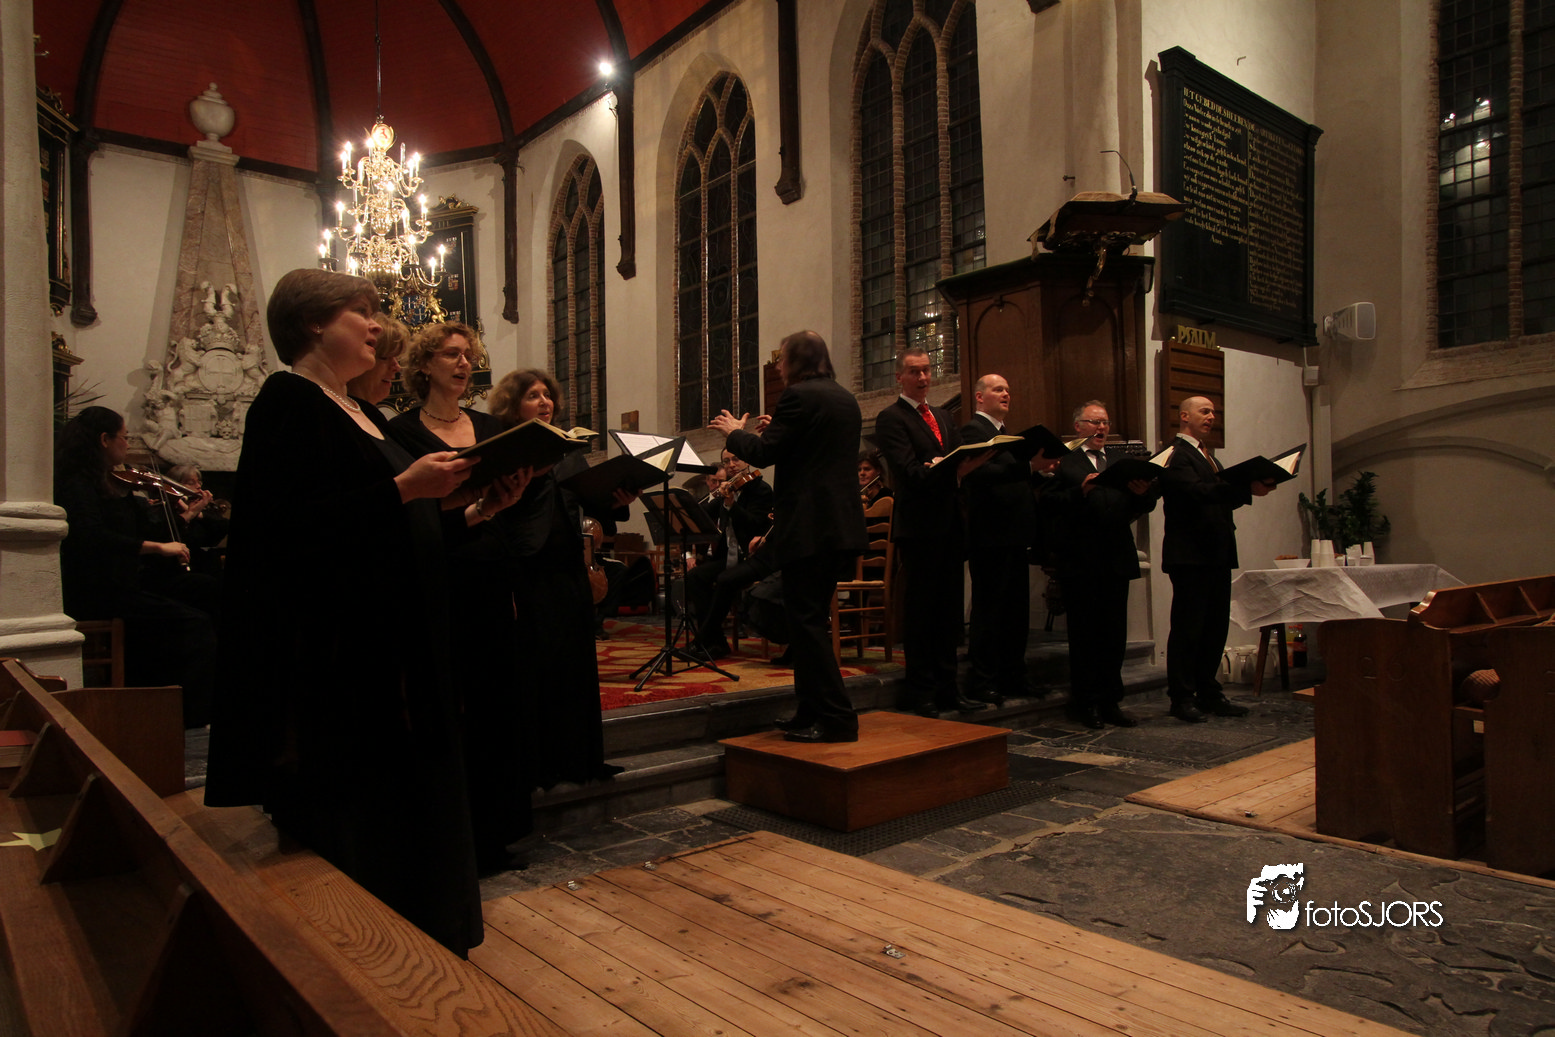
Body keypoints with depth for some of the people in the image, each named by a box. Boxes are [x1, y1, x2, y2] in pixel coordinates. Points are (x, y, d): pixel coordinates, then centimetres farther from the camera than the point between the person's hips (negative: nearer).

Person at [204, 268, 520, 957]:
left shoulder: (365, 416, 19)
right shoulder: (288, 402, -8)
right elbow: (292, 523, -21)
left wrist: (474, 511, 5)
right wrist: (403, 487, -23)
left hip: (394, 654, 9)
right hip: (334, 659, -9)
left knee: (406, 816, 13)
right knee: (350, 831, -1)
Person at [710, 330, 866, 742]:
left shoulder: (798, 396, -11)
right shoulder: (846, 399, 16)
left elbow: (763, 454, -13)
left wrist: (735, 432, 6)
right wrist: (775, 431, 22)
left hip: (808, 526, -9)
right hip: (841, 525, 9)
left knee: (805, 619, -4)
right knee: (812, 618, 16)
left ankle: (836, 718, -3)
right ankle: (813, 711, 22)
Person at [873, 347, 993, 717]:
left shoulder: (943, 418, 21)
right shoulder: (891, 418, -3)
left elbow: (960, 468, 12)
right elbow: (910, 473, -14)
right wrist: (952, 467, -27)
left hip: (949, 525, 7)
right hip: (918, 526, -7)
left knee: (949, 610, 10)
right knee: (919, 610, -1)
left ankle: (947, 687, 19)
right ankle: (921, 691, 8)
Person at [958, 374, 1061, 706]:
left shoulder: (1006, 434, 23)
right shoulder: (973, 430, -7)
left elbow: (1017, 482, 20)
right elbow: (981, 473, -23)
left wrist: (1042, 471, 2)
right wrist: (1029, 465, -29)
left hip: (1014, 535, 10)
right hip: (990, 535, -9)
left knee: (1017, 610, 13)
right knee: (989, 610, -6)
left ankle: (1013, 679, 22)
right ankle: (981, 683, 1)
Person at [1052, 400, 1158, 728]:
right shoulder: (1064, 462, 2)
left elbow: (1146, 505, 8)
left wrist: (1143, 492, -13)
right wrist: (1082, 490, -27)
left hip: (1117, 559, 5)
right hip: (1080, 562, -5)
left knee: (1115, 634, 8)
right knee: (1084, 635, 1)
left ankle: (1110, 701, 18)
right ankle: (1085, 704, 11)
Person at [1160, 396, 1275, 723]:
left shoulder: (1208, 456, 23)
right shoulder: (1175, 454, -8)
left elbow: (1218, 498, 17)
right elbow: (1197, 490, -23)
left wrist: (1250, 489, 0)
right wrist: (1248, 489, -28)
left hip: (1217, 554, 9)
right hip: (1190, 554, -9)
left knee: (1216, 626, 11)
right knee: (1187, 628, -3)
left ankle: (1208, 693, 20)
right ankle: (1182, 698, 4)